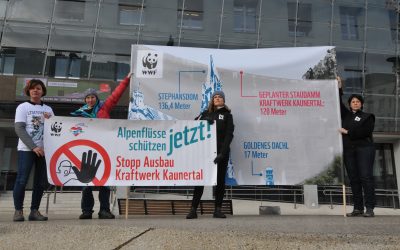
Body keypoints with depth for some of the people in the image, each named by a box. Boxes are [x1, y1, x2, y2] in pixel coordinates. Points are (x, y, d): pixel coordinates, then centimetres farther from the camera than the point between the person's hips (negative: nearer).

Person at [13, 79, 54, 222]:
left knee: (41, 182, 2)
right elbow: (19, 129, -6)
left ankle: (34, 211, 10)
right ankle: (18, 210, 6)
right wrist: (33, 147, -15)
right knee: (22, 180, -5)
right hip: (26, 149, -3)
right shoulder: (22, 107, 3)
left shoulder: (48, 109, 13)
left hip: (44, 149, 4)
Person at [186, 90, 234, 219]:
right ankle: (193, 209, 2)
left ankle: (218, 210, 13)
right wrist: (205, 120, -14)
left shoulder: (227, 115, 9)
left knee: (220, 180, 4)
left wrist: (222, 152, -14)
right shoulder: (206, 113, 16)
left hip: (221, 152, -1)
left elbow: (229, 135, -2)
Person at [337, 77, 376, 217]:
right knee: (354, 179, 2)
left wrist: (348, 132, -7)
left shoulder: (367, 117, 8)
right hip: (348, 150, 4)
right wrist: (339, 88, 13)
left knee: (366, 177, -10)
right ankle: (358, 208, 4)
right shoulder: (346, 115, 20)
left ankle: (369, 208, -10)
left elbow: (365, 131, -7)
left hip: (364, 148, -4)